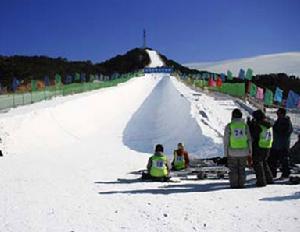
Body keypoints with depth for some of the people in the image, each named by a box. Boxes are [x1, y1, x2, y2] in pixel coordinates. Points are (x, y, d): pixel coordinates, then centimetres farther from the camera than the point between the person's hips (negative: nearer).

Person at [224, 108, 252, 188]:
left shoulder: (229, 126, -4)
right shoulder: (245, 125, 2)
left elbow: (226, 140, -3)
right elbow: (249, 139, 4)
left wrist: (225, 153, 3)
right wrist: (250, 152, 11)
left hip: (232, 152, -2)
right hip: (243, 151, 2)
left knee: (233, 169, 6)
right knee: (242, 169, 11)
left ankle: (234, 184, 7)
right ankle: (241, 184, 11)